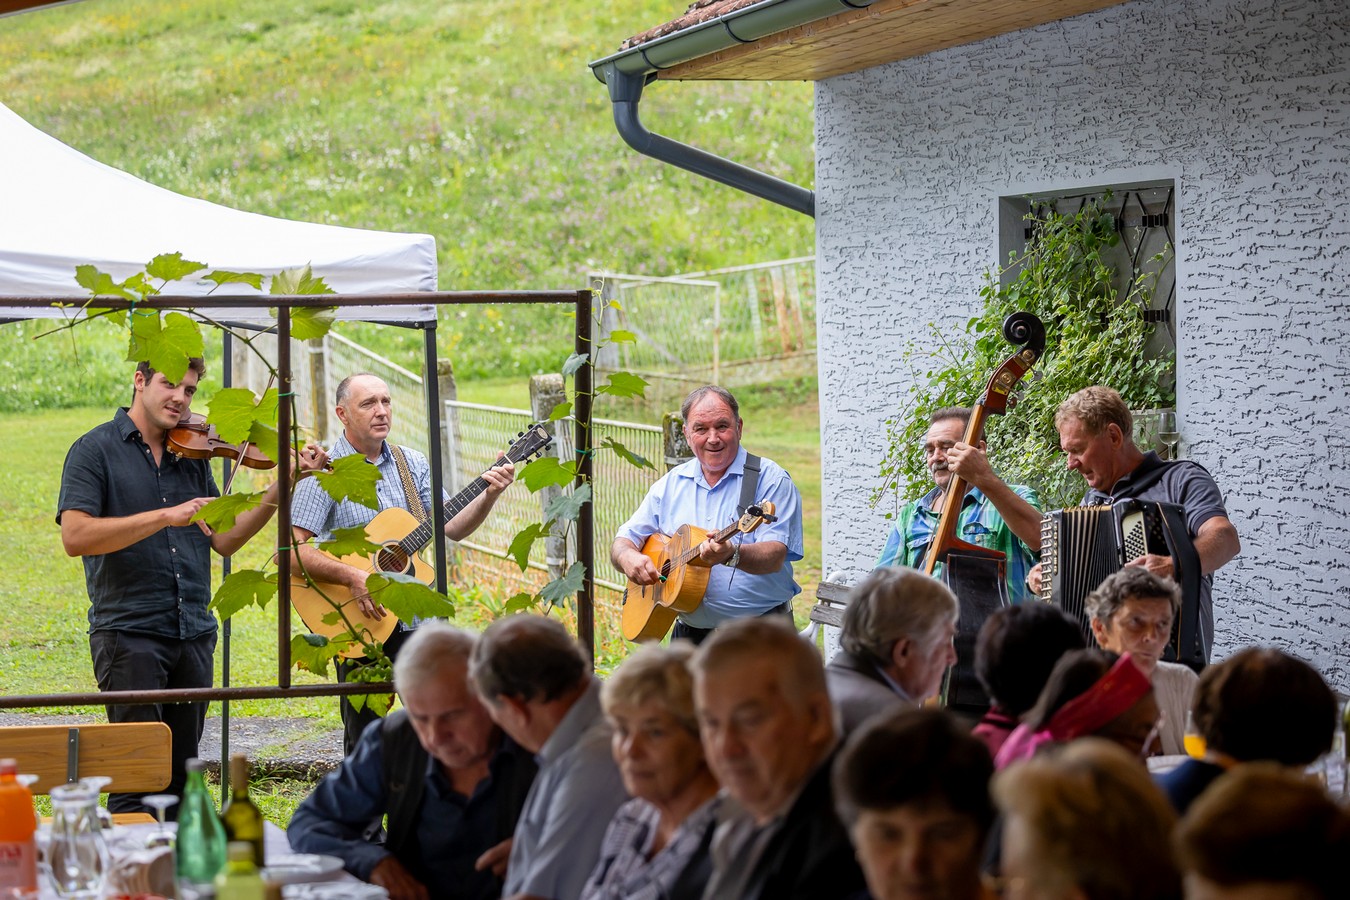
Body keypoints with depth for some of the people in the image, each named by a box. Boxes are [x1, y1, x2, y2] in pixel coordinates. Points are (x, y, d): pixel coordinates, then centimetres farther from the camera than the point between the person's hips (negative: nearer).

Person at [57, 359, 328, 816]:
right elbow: (75, 535, -17)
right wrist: (166, 516, -23)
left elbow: (224, 539, 9)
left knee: (181, 775, 10)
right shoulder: (96, 449, -3)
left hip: (194, 636, 6)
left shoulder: (193, 456, 13)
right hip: (128, 634, -6)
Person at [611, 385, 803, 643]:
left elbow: (775, 556, -14)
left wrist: (732, 555, -34)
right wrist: (628, 557, -8)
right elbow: (624, 541, 16)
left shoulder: (769, 479, -2)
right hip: (690, 634, 4)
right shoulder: (670, 484, 14)